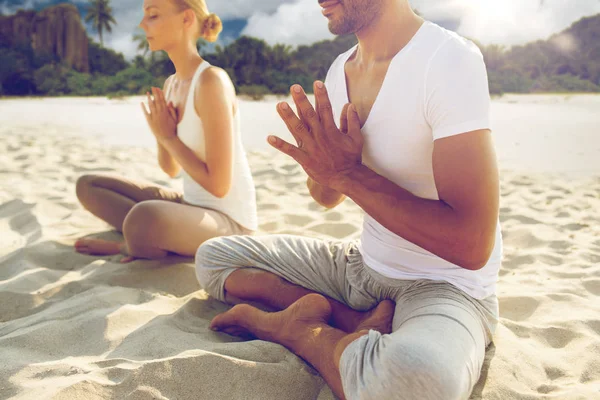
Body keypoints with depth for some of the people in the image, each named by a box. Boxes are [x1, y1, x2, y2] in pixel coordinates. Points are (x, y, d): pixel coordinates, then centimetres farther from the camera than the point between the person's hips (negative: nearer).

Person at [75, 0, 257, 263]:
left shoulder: (211, 80, -21)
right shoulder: (171, 84, 6)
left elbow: (219, 185, -23)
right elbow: (171, 169, 12)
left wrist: (169, 136, -14)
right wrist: (161, 132, -8)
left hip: (229, 221, -9)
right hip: (191, 206, 9)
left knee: (144, 217, -39)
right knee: (88, 186, 11)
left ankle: (126, 247, -5)